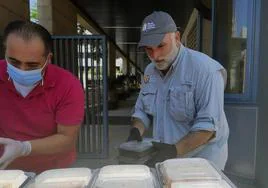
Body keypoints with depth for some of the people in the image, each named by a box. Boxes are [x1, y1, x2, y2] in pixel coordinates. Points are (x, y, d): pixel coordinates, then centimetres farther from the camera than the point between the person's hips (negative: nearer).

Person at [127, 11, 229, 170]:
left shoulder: (204, 69, -20)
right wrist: (136, 131, -9)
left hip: (202, 159, -5)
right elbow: (142, 110, 9)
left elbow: (208, 124, -23)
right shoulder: (149, 71, 2)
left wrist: (175, 150, -29)